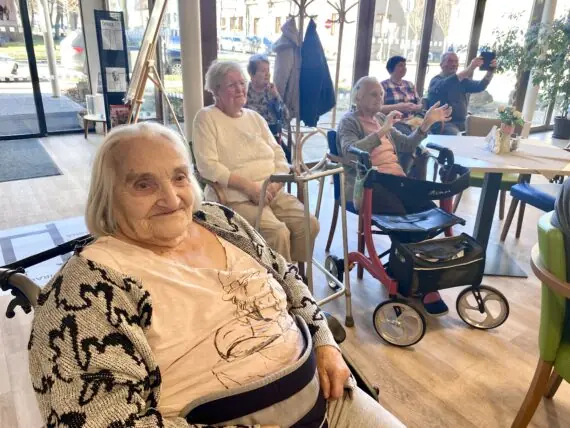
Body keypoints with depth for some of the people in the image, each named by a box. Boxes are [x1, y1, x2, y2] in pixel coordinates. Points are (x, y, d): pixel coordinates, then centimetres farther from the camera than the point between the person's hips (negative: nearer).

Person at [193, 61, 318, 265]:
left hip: (272, 193, 6)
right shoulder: (206, 118, -3)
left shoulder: (255, 117, 17)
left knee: (309, 224, -12)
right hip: (235, 198, -6)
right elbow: (207, 166, -14)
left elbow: (278, 154, 13)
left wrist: (277, 182, -8)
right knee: (278, 233, -27)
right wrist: (248, 186, -19)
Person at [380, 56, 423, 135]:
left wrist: (414, 107, -6)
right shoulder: (383, 85, 3)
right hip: (394, 123, -5)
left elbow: (420, 106, 18)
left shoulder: (410, 85, 21)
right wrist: (398, 107, -19)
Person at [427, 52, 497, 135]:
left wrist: (491, 71, -17)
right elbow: (445, 85, -27)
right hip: (443, 123, -6)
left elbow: (480, 86, 2)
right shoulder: (436, 80, -2)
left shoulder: (462, 80, 18)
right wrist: (470, 69, -35)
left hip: (462, 123, 6)